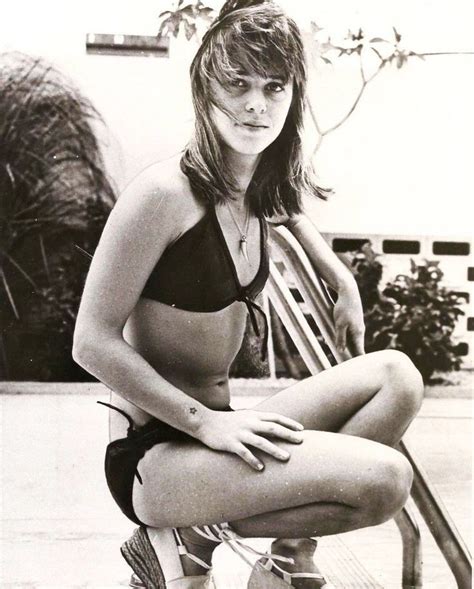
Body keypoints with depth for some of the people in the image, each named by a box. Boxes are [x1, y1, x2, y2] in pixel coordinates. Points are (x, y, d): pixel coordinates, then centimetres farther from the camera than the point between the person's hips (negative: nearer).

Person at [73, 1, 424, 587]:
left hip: (216, 433, 8)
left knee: (395, 375, -4)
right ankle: (190, 539, -4)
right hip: (152, 454, -8)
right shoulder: (164, 192, -17)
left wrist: (343, 281, 20)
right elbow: (93, 342, -17)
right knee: (383, 477, -21)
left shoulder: (260, 192, 6)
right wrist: (205, 423, -21)